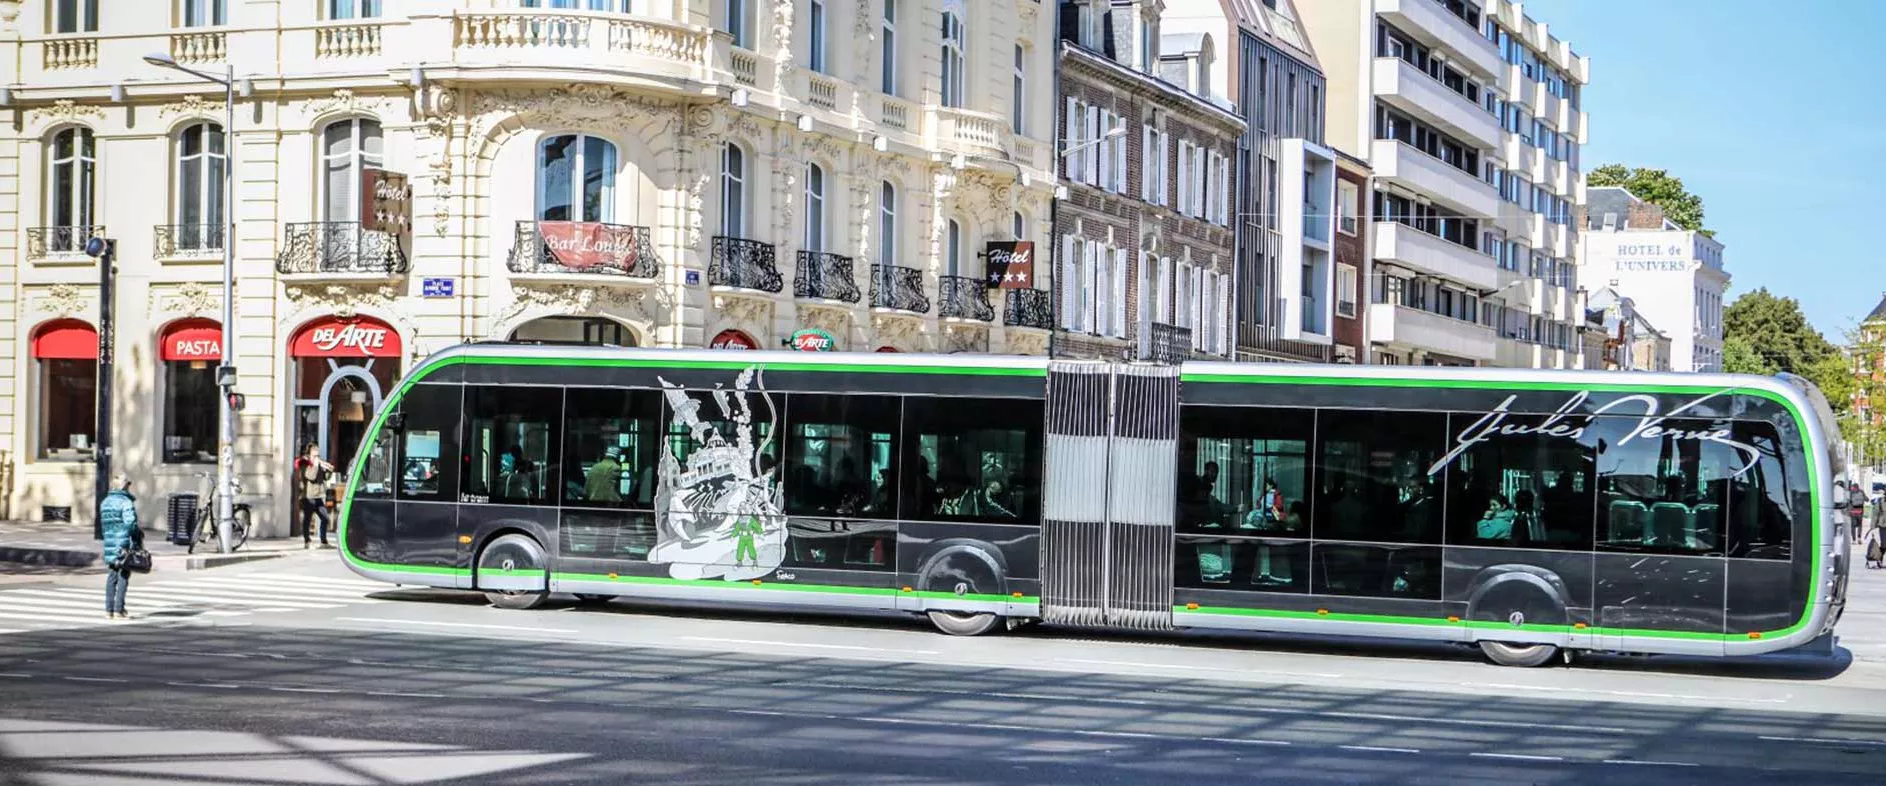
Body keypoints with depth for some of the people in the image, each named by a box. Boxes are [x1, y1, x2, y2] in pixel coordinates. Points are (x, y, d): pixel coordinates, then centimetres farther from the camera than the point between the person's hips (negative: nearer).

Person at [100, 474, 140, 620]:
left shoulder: (105, 502, 13)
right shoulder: (126, 502, -11)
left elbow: (103, 524, 14)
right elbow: (130, 524, -18)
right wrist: (139, 534, -3)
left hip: (110, 545, 7)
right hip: (125, 546, -7)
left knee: (112, 577, 12)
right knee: (123, 577, 0)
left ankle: (109, 610, 13)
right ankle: (118, 610, -1)